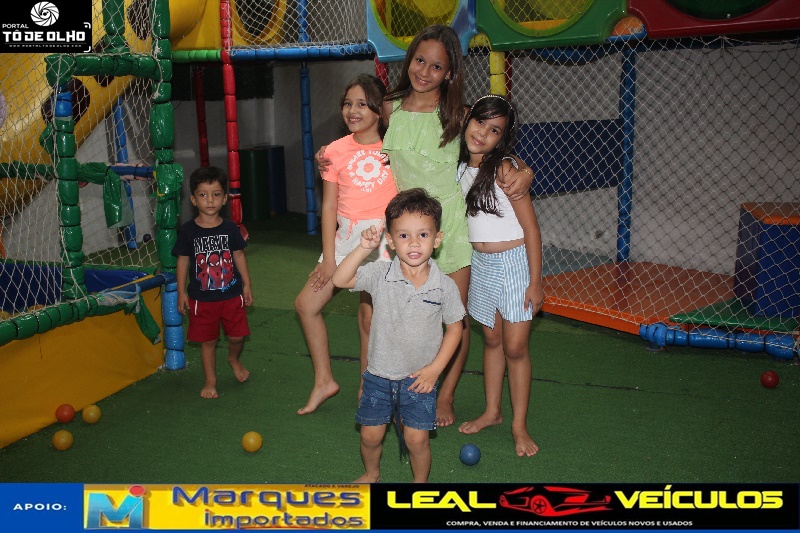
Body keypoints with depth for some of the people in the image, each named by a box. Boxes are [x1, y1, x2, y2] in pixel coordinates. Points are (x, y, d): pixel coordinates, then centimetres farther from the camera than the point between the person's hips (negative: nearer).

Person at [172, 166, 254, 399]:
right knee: (207, 341, 8)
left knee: (237, 336, 7)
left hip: (232, 294, 1)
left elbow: (239, 256, 7)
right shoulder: (188, 230, -6)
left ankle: (234, 359, 40)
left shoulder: (230, 228, -2)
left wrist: (246, 285, 6)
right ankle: (210, 381, 23)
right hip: (202, 298, -1)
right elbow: (183, 261, 0)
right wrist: (181, 292, -1)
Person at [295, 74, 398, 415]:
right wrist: (328, 257, -3)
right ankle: (324, 381, 19)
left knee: (370, 316, -2)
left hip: (384, 237, -3)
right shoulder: (336, 151, 3)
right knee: (306, 304, 3)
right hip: (345, 236, 4)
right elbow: (329, 206, 1)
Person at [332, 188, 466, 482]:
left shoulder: (445, 286, -11)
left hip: (419, 378, -1)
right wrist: (364, 248, -34)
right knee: (370, 435, 14)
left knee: (417, 439, 2)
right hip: (379, 373, 1)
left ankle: (421, 481, 31)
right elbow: (340, 279, -23)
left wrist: (435, 367, -6)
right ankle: (371, 474, 44)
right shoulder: (380, 275, -13)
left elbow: (454, 327, 0)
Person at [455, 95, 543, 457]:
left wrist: (535, 282, -15)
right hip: (481, 263, 6)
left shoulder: (505, 168, -16)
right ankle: (492, 412, 28)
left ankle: (519, 426, 13)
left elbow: (531, 227, -15)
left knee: (515, 347, 0)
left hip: (514, 262, -6)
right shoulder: (461, 167, 3)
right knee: (492, 340, 15)